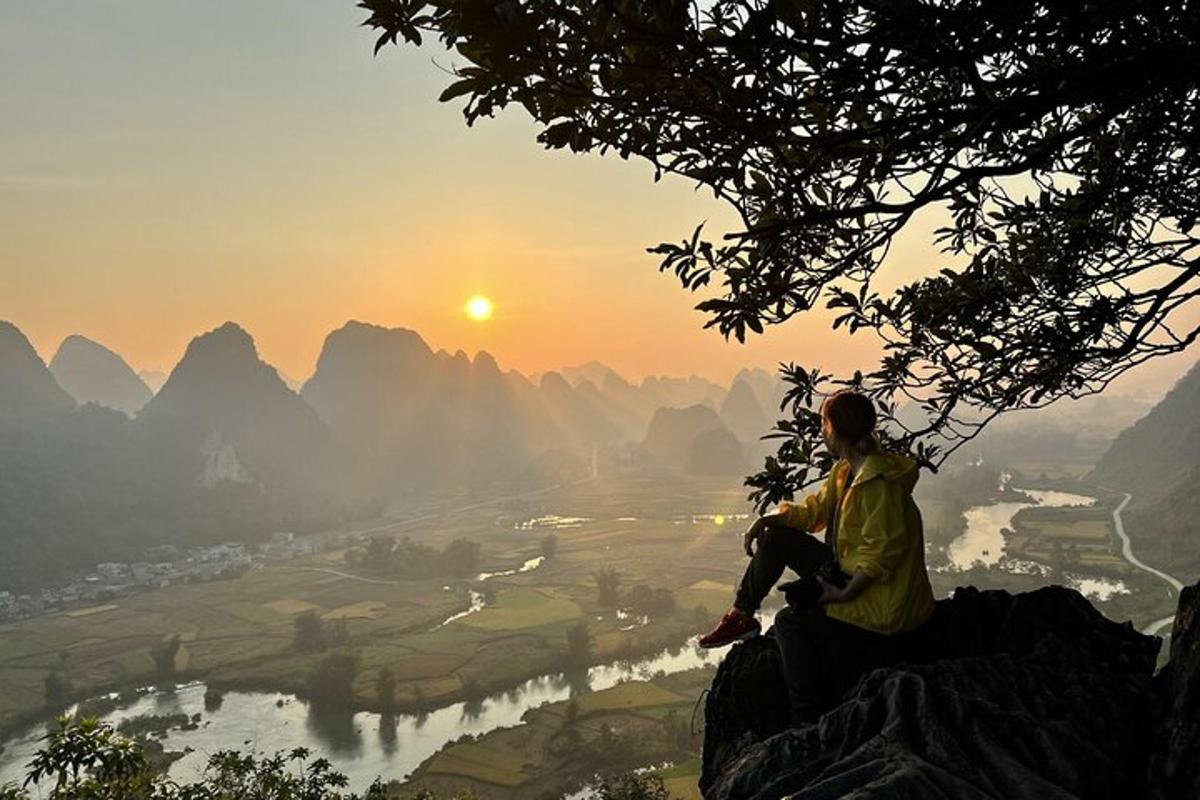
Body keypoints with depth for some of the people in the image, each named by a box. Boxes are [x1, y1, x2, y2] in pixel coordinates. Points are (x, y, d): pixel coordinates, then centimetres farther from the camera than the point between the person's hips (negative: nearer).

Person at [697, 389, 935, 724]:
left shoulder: (879, 482, -26)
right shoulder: (845, 470, 4)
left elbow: (883, 552, -28)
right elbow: (814, 509, 13)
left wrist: (845, 593, -25)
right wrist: (768, 519, -2)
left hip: (881, 601, -10)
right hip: (850, 573, 10)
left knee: (790, 621, -19)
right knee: (776, 537, 9)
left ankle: (808, 721, -9)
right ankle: (741, 616, 15)